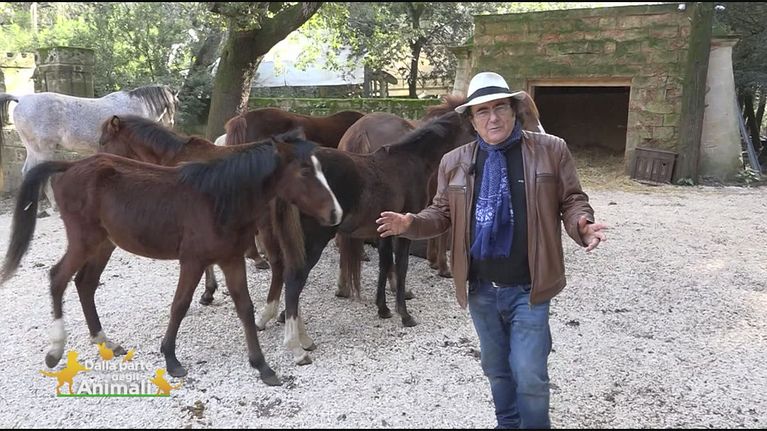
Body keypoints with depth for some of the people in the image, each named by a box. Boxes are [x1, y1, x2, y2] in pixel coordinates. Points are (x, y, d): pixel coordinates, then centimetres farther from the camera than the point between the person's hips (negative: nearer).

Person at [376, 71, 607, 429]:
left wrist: (582, 225, -22)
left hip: (528, 289, -3)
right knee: (496, 369, 21)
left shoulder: (551, 150, -5)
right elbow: (443, 213, 7)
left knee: (529, 375, -1)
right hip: (480, 290, 4)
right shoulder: (454, 162, 2)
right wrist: (410, 223, -12)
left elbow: (572, 200, 0)